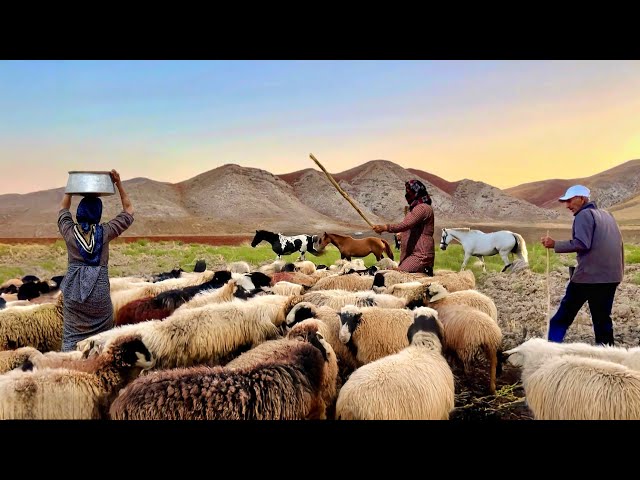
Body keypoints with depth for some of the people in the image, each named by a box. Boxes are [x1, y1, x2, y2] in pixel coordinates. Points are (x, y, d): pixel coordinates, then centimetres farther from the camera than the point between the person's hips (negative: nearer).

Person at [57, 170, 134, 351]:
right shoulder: (105, 232, -5)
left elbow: (63, 208, 22)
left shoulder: (70, 231, 0)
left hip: (73, 290, 2)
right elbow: (128, 210, 7)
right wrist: (118, 184, 7)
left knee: (71, 338, 4)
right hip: (99, 290, -1)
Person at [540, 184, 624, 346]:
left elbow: (582, 244, -20)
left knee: (563, 316, 3)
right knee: (603, 319, 12)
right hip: (611, 277, 7)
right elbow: (619, 244, 20)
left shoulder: (584, 215, -7)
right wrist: (620, 270, 24)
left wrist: (555, 244, -15)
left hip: (588, 276, -7)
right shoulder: (607, 215, 18)